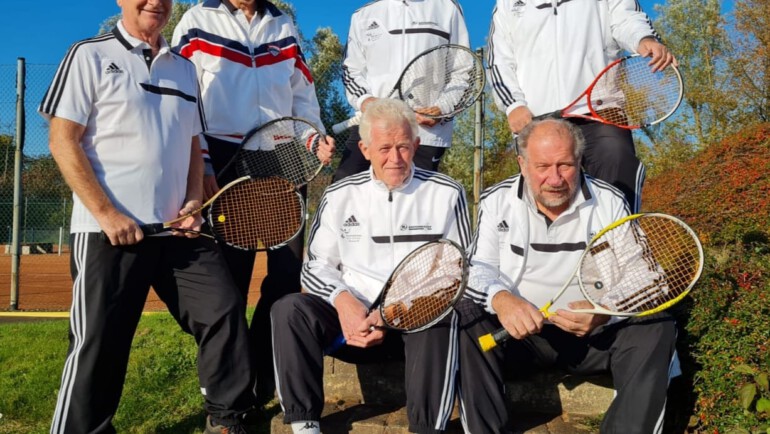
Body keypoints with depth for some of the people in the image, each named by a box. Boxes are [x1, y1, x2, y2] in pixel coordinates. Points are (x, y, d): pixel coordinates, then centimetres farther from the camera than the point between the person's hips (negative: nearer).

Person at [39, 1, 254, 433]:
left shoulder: (184, 68, 16)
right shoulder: (90, 56, 0)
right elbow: (63, 142, -6)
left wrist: (194, 202, 4)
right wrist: (106, 213, -14)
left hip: (178, 230, 5)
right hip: (108, 231, -5)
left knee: (225, 309, 0)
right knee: (98, 344, 0)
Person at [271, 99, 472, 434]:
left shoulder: (446, 194, 3)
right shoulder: (340, 196, 8)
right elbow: (316, 265, 9)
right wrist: (342, 299, -16)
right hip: (354, 317, 2)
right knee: (289, 309, -23)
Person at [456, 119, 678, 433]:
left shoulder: (610, 203, -1)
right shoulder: (497, 201, -1)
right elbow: (478, 269, -7)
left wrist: (603, 313, -29)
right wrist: (499, 299, -31)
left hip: (594, 336, 1)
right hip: (518, 333, 0)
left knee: (656, 327, -23)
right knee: (465, 317, -27)